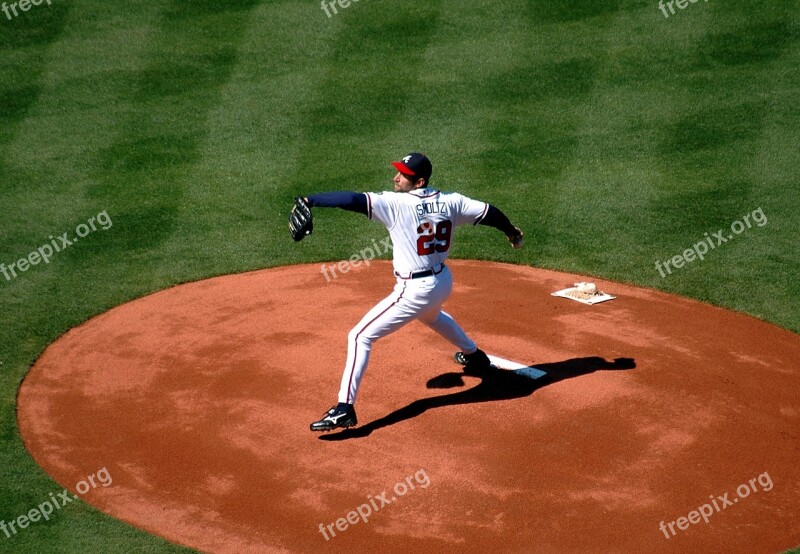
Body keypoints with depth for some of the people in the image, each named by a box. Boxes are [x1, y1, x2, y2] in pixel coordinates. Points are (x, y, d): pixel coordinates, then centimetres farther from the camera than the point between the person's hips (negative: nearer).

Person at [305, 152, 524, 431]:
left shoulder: (396, 203, -19)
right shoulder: (451, 201, -1)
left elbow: (353, 200, -28)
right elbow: (488, 212, 9)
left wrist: (310, 200, -26)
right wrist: (511, 231, 28)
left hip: (414, 291, -8)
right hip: (443, 282, 8)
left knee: (360, 336, -4)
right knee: (432, 315, 43)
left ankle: (344, 408, -12)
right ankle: (474, 355, 63)